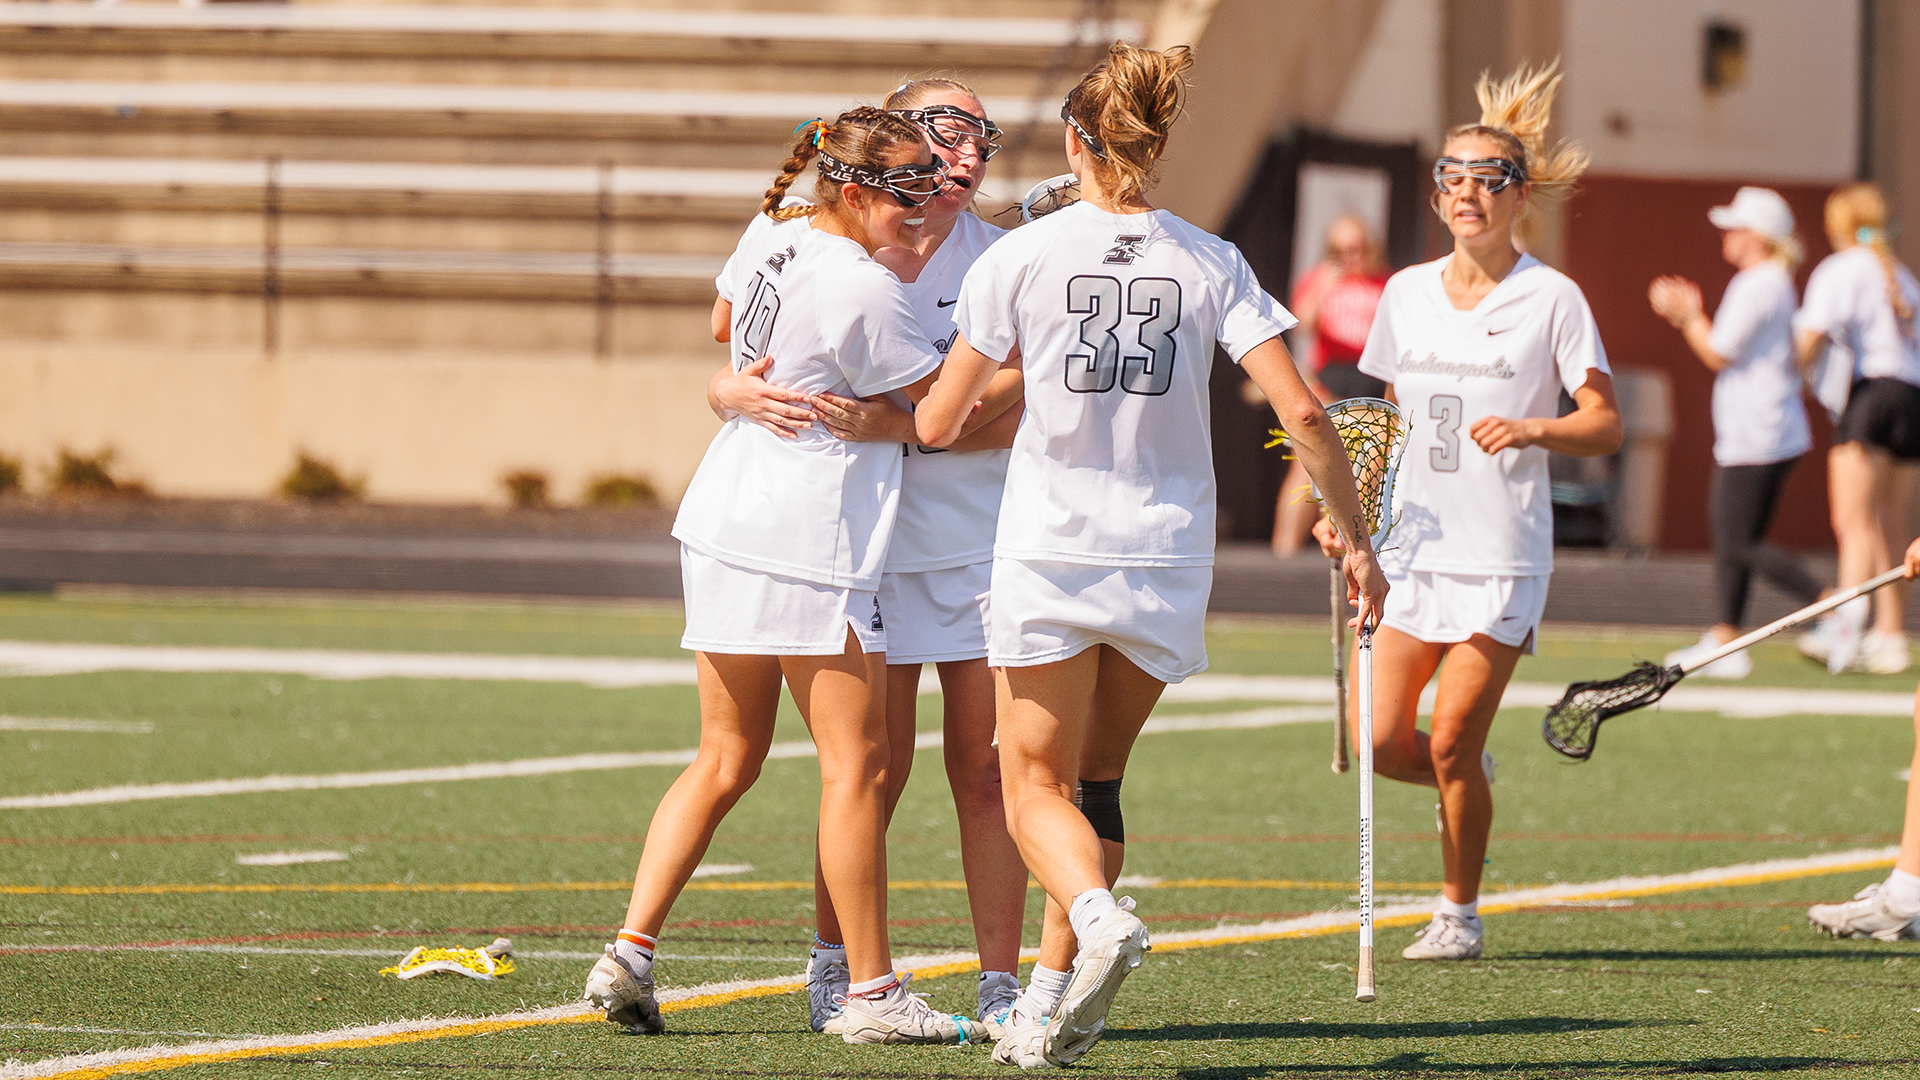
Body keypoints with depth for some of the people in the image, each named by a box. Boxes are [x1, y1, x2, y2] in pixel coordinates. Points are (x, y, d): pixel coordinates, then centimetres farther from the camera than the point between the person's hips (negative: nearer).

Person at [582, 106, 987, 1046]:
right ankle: (871, 991, 1)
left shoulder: (770, 235, 7)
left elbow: (727, 323, 28)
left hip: (721, 524, 9)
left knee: (725, 760, 14)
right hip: (808, 545, -9)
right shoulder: (862, 292, -19)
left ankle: (629, 953, 6)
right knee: (857, 764, -2)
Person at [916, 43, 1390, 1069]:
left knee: (1036, 788, 4)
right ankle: (1049, 1003, 12)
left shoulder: (1019, 257, -4)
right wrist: (1355, 539, 4)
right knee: (1096, 777, 17)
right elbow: (1302, 412, -6)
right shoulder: (1210, 263, 1)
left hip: (1050, 551, -3)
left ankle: (1099, 915, -26)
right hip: (1167, 556, 3)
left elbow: (936, 423, 0)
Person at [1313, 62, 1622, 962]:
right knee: (1380, 744, -5)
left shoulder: (1550, 299, -4)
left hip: (1502, 555, -4)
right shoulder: (1407, 294, 10)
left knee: (1452, 744, -7)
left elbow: (1604, 425, -4)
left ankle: (1460, 910, 11)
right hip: (1411, 545, 4)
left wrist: (1533, 428, -22)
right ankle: (1471, 782, 27)